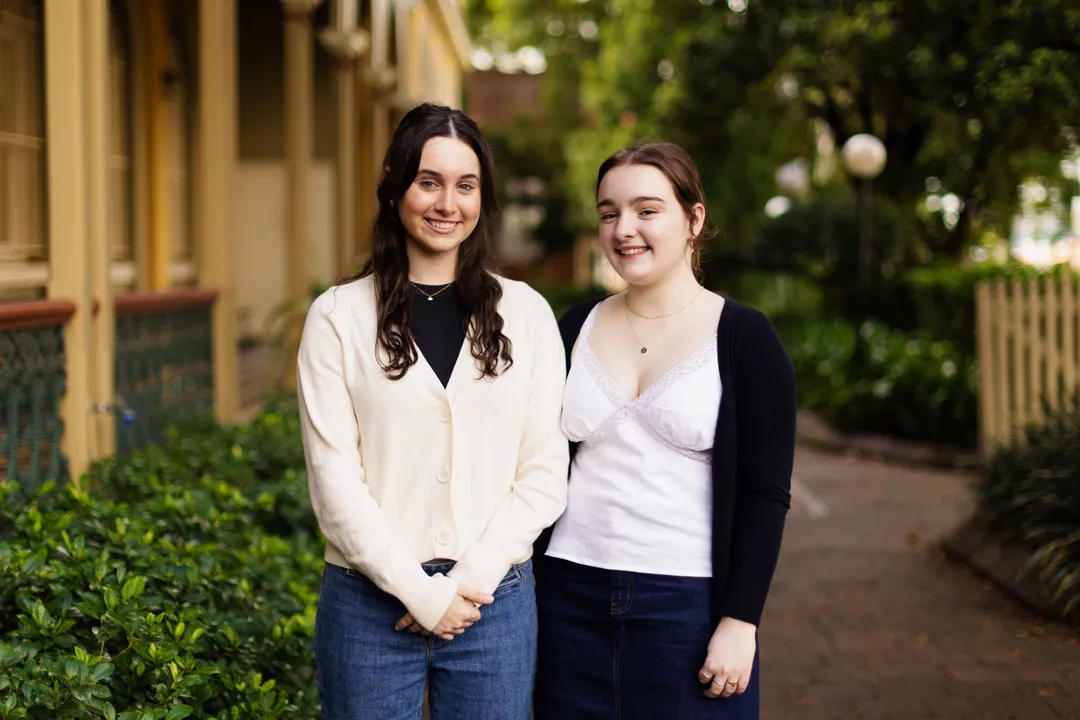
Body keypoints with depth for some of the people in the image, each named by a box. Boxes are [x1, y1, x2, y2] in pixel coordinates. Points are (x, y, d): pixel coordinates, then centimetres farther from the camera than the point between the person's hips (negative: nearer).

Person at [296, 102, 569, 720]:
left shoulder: (526, 314, 4)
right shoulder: (339, 317, 0)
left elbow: (544, 471, 1)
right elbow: (334, 477, -5)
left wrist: (474, 578, -9)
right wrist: (421, 592, -11)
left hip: (495, 601, 1)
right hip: (371, 601, -1)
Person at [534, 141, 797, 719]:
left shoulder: (743, 338, -4)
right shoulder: (577, 328, 8)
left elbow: (765, 495, -7)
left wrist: (740, 623, -12)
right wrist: (521, 595, 7)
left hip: (690, 606, -3)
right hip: (572, 600, 4)